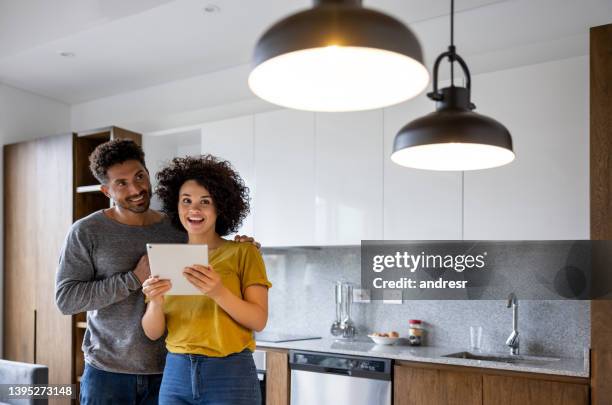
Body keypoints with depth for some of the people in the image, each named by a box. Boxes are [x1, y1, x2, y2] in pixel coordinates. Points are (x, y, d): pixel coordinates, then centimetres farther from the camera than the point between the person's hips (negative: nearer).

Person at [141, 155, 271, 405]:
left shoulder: (243, 253, -3)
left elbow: (259, 320, -10)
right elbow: (153, 333, 3)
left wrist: (219, 292, -25)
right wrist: (156, 302, -17)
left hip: (230, 375, -3)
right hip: (176, 374, 3)